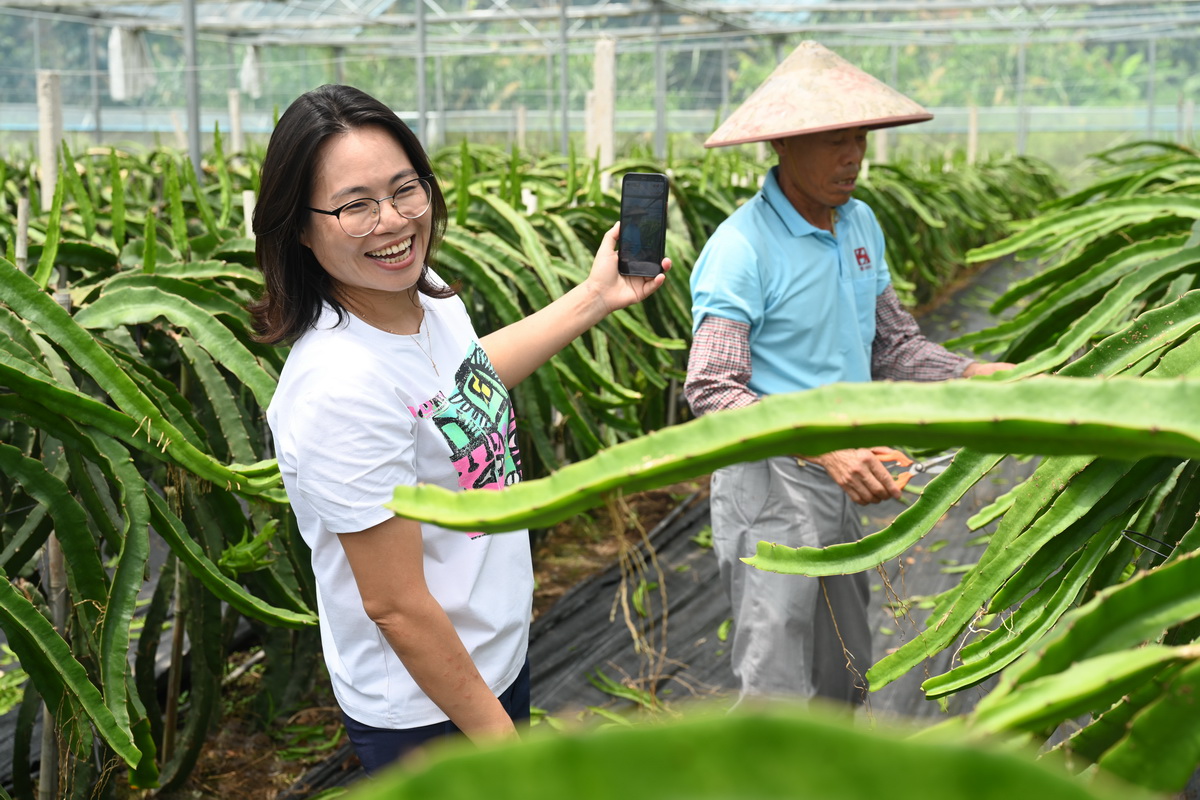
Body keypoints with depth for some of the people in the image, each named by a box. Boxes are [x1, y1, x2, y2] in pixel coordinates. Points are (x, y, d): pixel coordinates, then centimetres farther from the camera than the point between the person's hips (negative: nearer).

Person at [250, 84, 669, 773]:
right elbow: (396, 606, -25)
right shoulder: (340, 389, -31)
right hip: (426, 715, -8)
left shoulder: (431, 299, -6)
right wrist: (498, 738, -16)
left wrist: (597, 296, 19)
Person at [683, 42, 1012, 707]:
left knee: (843, 682, 19)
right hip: (769, 484, -8)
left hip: (840, 486, 8)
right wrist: (823, 446, -32)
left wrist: (978, 374, -3)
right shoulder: (742, 247, -17)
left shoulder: (860, 224, 8)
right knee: (777, 690, -3)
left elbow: (893, 344, 13)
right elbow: (713, 391, -22)